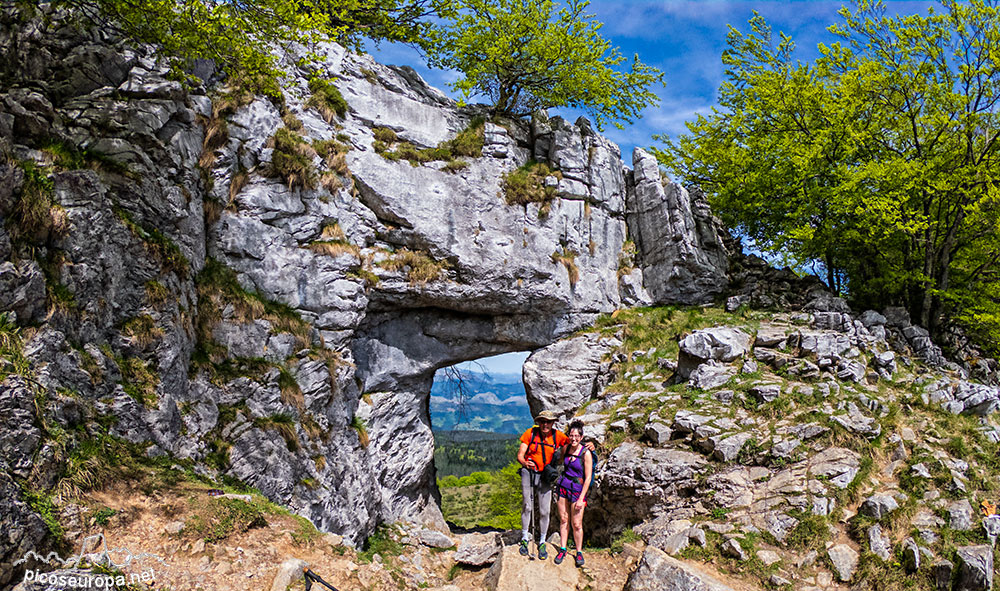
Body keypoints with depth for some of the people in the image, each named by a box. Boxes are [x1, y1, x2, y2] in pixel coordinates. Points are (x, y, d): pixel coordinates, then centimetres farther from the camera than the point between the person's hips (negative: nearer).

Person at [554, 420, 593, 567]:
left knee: (577, 524, -1)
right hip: (563, 486, 4)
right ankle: (563, 550, 22)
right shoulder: (566, 448, -1)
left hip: (578, 489, -4)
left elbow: (588, 478, -12)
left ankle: (579, 552, 17)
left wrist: (581, 498, -13)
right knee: (563, 520, 9)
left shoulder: (586, 453, -15)